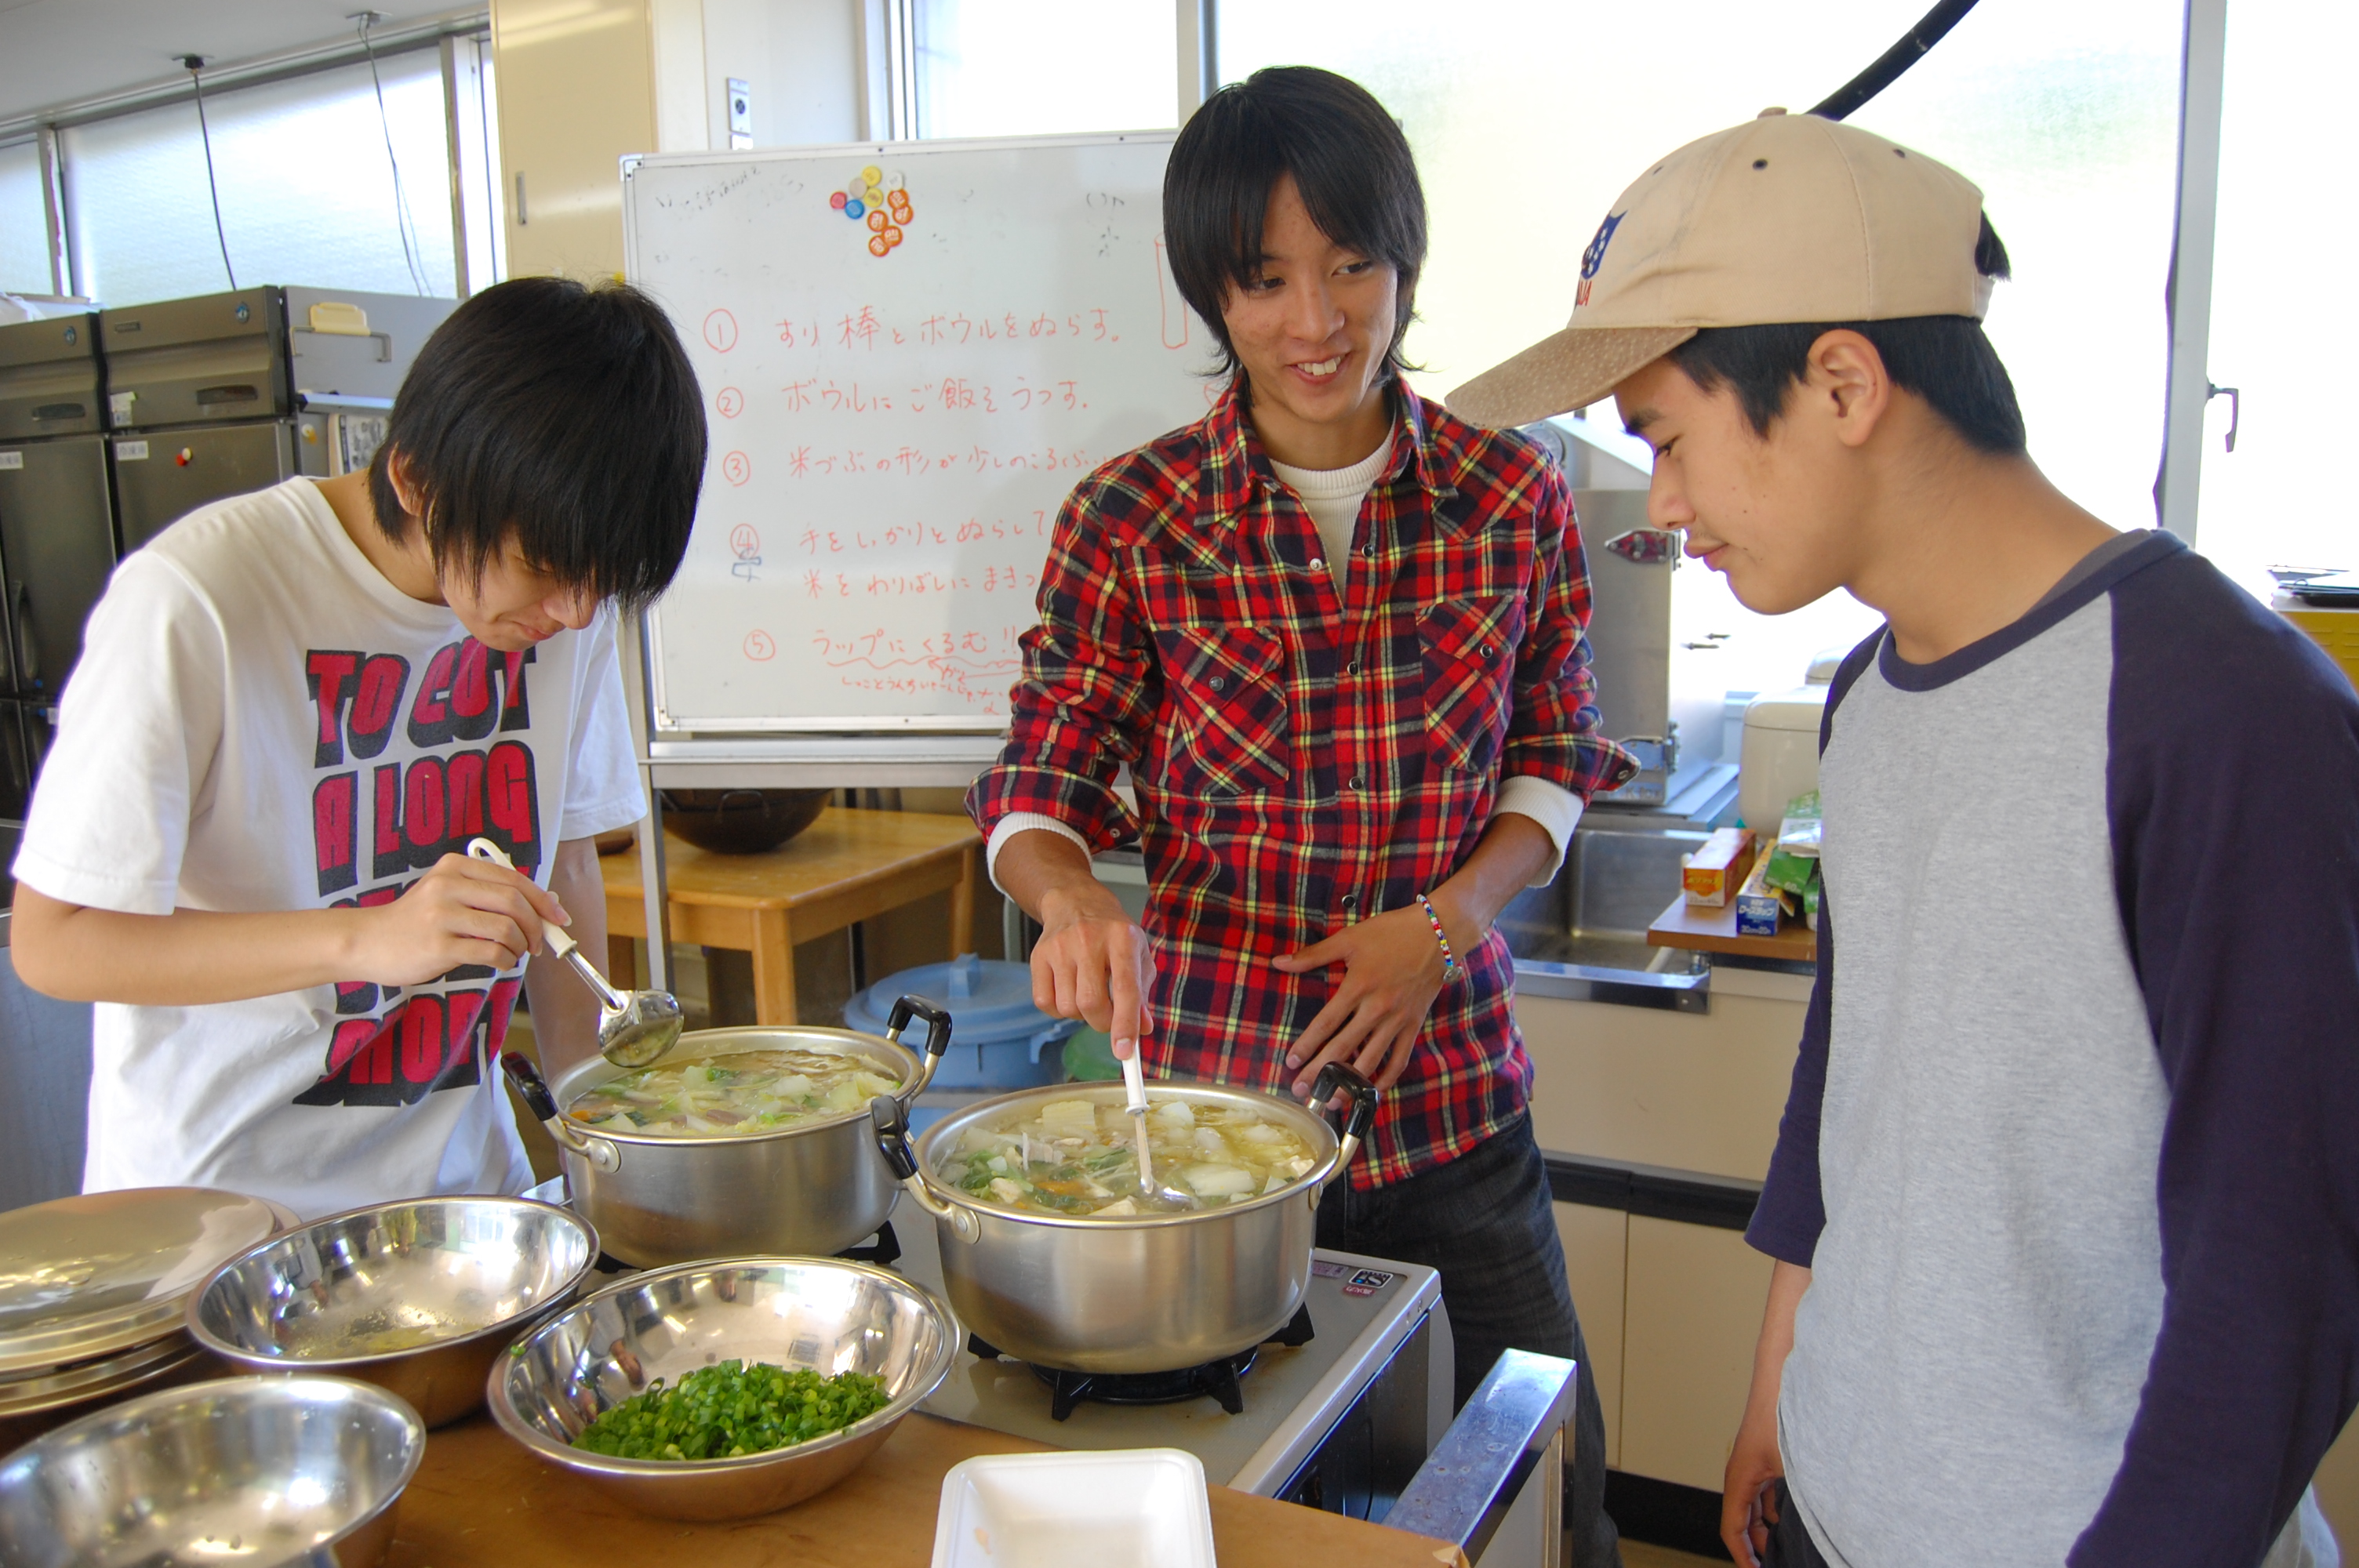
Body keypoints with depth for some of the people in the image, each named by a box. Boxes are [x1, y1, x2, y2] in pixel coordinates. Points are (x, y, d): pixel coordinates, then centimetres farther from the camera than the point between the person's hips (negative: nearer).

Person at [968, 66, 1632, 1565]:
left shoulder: (1513, 496, -1)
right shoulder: (1131, 519, -7)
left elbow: (1556, 760, 6)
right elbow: (1038, 788, -3)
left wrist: (1446, 917, -11)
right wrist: (1069, 894, -26)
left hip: (1451, 1094, 2)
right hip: (1209, 1089, -1)